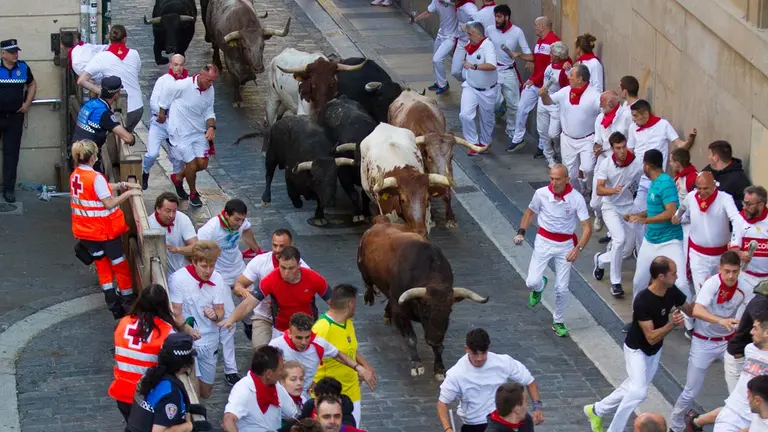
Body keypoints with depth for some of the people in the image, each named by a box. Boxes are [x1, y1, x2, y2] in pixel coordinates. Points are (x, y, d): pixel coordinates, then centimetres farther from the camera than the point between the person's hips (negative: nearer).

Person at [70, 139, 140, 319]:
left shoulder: (74, 176, 1)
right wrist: (128, 193, -15)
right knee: (119, 263, 10)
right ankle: (128, 300, 19)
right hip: (104, 230, -7)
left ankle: (112, 301, 19)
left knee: (102, 264, 16)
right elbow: (109, 203, -24)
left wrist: (122, 184, 5)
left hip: (85, 230, 7)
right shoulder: (96, 178, -24)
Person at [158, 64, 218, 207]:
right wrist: (162, 113, 6)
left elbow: (208, 112, 7)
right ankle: (193, 193, 24)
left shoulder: (210, 90, -4)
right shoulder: (182, 86, -24)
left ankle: (178, 177, 30)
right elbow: (165, 98, -7)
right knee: (191, 165, -4)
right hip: (181, 132, -6)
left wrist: (211, 127, -11)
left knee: (202, 164, 2)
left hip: (199, 132, 6)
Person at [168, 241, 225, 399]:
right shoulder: (178, 279, -16)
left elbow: (220, 311, 1)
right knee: (194, 392, -18)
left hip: (209, 341, 5)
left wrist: (215, 315, -23)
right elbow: (176, 313, -13)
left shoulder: (217, 279, -5)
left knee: (206, 393, 16)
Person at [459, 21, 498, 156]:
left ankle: (484, 143, 36)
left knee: (487, 118, 14)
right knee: (465, 115, -11)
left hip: (487, 90, -4)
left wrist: (473, 66, -46)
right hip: (470, 87, 4)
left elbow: (491, 65, -40)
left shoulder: (488, 45, -25)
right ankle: (473, 143, 4)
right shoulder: (470, 46, -4)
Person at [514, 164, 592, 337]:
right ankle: (539, 287, 30)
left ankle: (558, 322, 25)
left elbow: (587, 227, -16)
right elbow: (530, 212, 8)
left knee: (562, 288, 3)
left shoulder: (577, 199, -17)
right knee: (532, 282, -9)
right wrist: (521, 232, -6)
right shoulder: (541, 193, -12)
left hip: (565, 245, -1)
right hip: (544, 241, 1)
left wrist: (578, 248, -31)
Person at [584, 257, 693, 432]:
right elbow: (651, 337, -33)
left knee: (632, 388, 18)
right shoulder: (643, 301, -35)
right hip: (637, 349, -7)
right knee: (638, 391, -20)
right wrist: (672, 324, -45)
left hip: (655, 351, 7)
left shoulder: (672, 292, -15)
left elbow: (690, 310, 3)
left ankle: (596, 411, 37)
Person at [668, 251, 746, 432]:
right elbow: (697, 310, -44)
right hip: (704, 343, -4)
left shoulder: (744, 285, -13)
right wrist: (721, 321, -58)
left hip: (729, 341, 4)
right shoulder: (712, 284, -27)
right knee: (691, 392, 5)